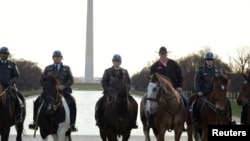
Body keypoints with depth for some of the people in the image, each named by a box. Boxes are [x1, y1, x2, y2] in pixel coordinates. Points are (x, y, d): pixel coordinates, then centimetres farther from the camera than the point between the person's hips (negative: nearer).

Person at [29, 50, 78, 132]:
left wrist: (63, 86, -15)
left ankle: (72, 125, -22)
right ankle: (35, 122, -5)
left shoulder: (66, 68, 15)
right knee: (37, 102, -16)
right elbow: (42, 81, 15)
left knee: (72, 102, -27)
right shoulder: (48, 69, 17)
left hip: (63, 90, -2)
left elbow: (70, 80, 3)